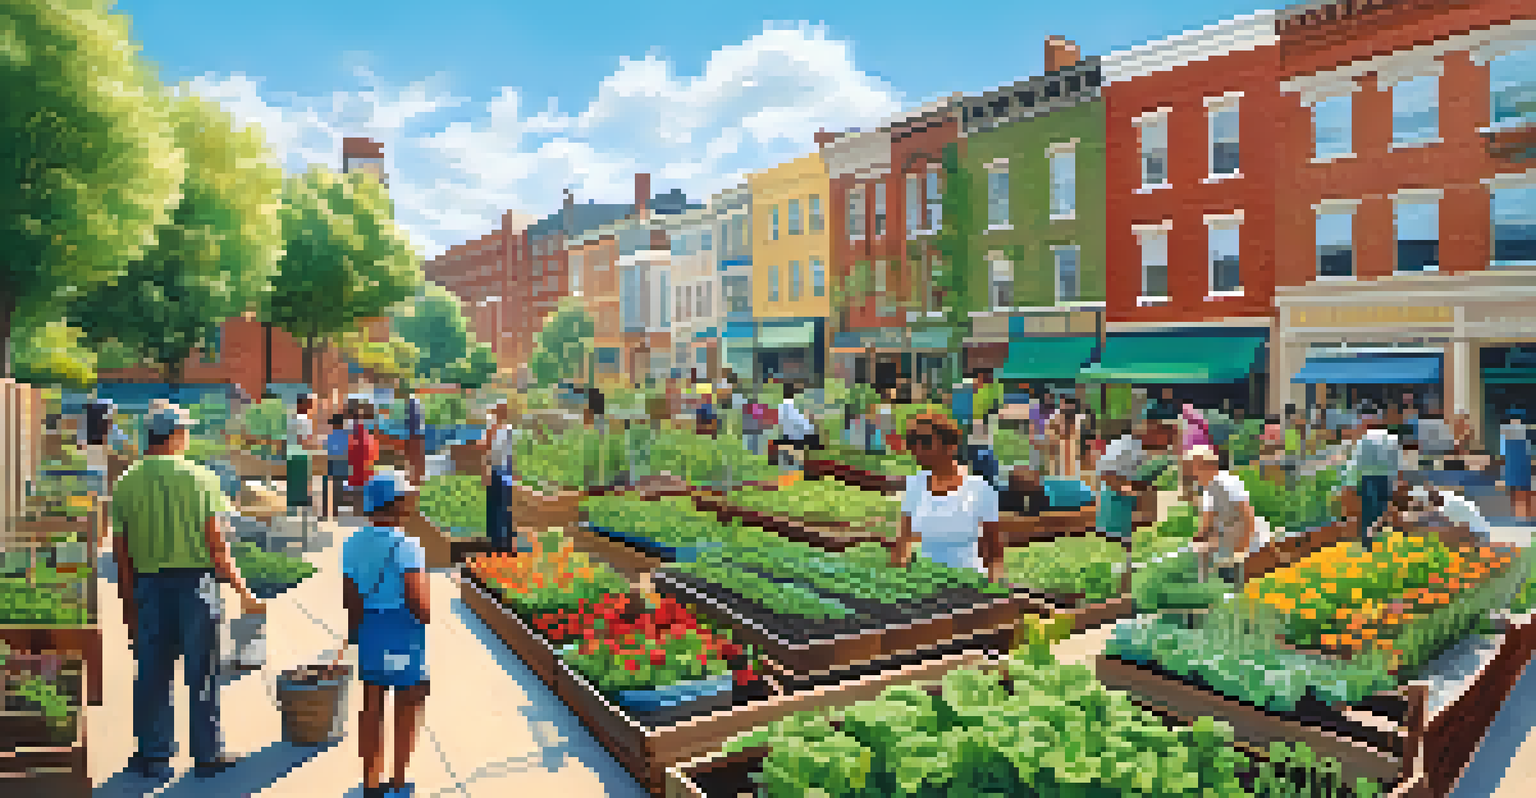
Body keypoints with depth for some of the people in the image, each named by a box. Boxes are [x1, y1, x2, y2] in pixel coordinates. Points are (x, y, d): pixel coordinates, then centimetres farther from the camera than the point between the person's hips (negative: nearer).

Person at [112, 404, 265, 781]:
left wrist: (129, 604, 13)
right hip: (196, 582, -3)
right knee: (202, 672, 7)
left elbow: (121, 554, 4)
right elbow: (217, 544, -12)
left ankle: (154, 757, 21)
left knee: (152, 674, 13)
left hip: (149, 585, 3)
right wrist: (243, 593, -5)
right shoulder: (200, 478, -9)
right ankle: (207, 755, 16)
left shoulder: (126, 483, 3)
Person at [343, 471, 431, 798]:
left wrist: (355, 629, 18)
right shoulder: (406, 546, -20)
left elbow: (348, 595, 6)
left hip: (367, 628, 6)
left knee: (371, 705, 15)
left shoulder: (353, 544, 0)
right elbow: (419, 602, -23)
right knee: (409, 707, 10)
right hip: (403, 630, -6)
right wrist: (427, 616, -2)